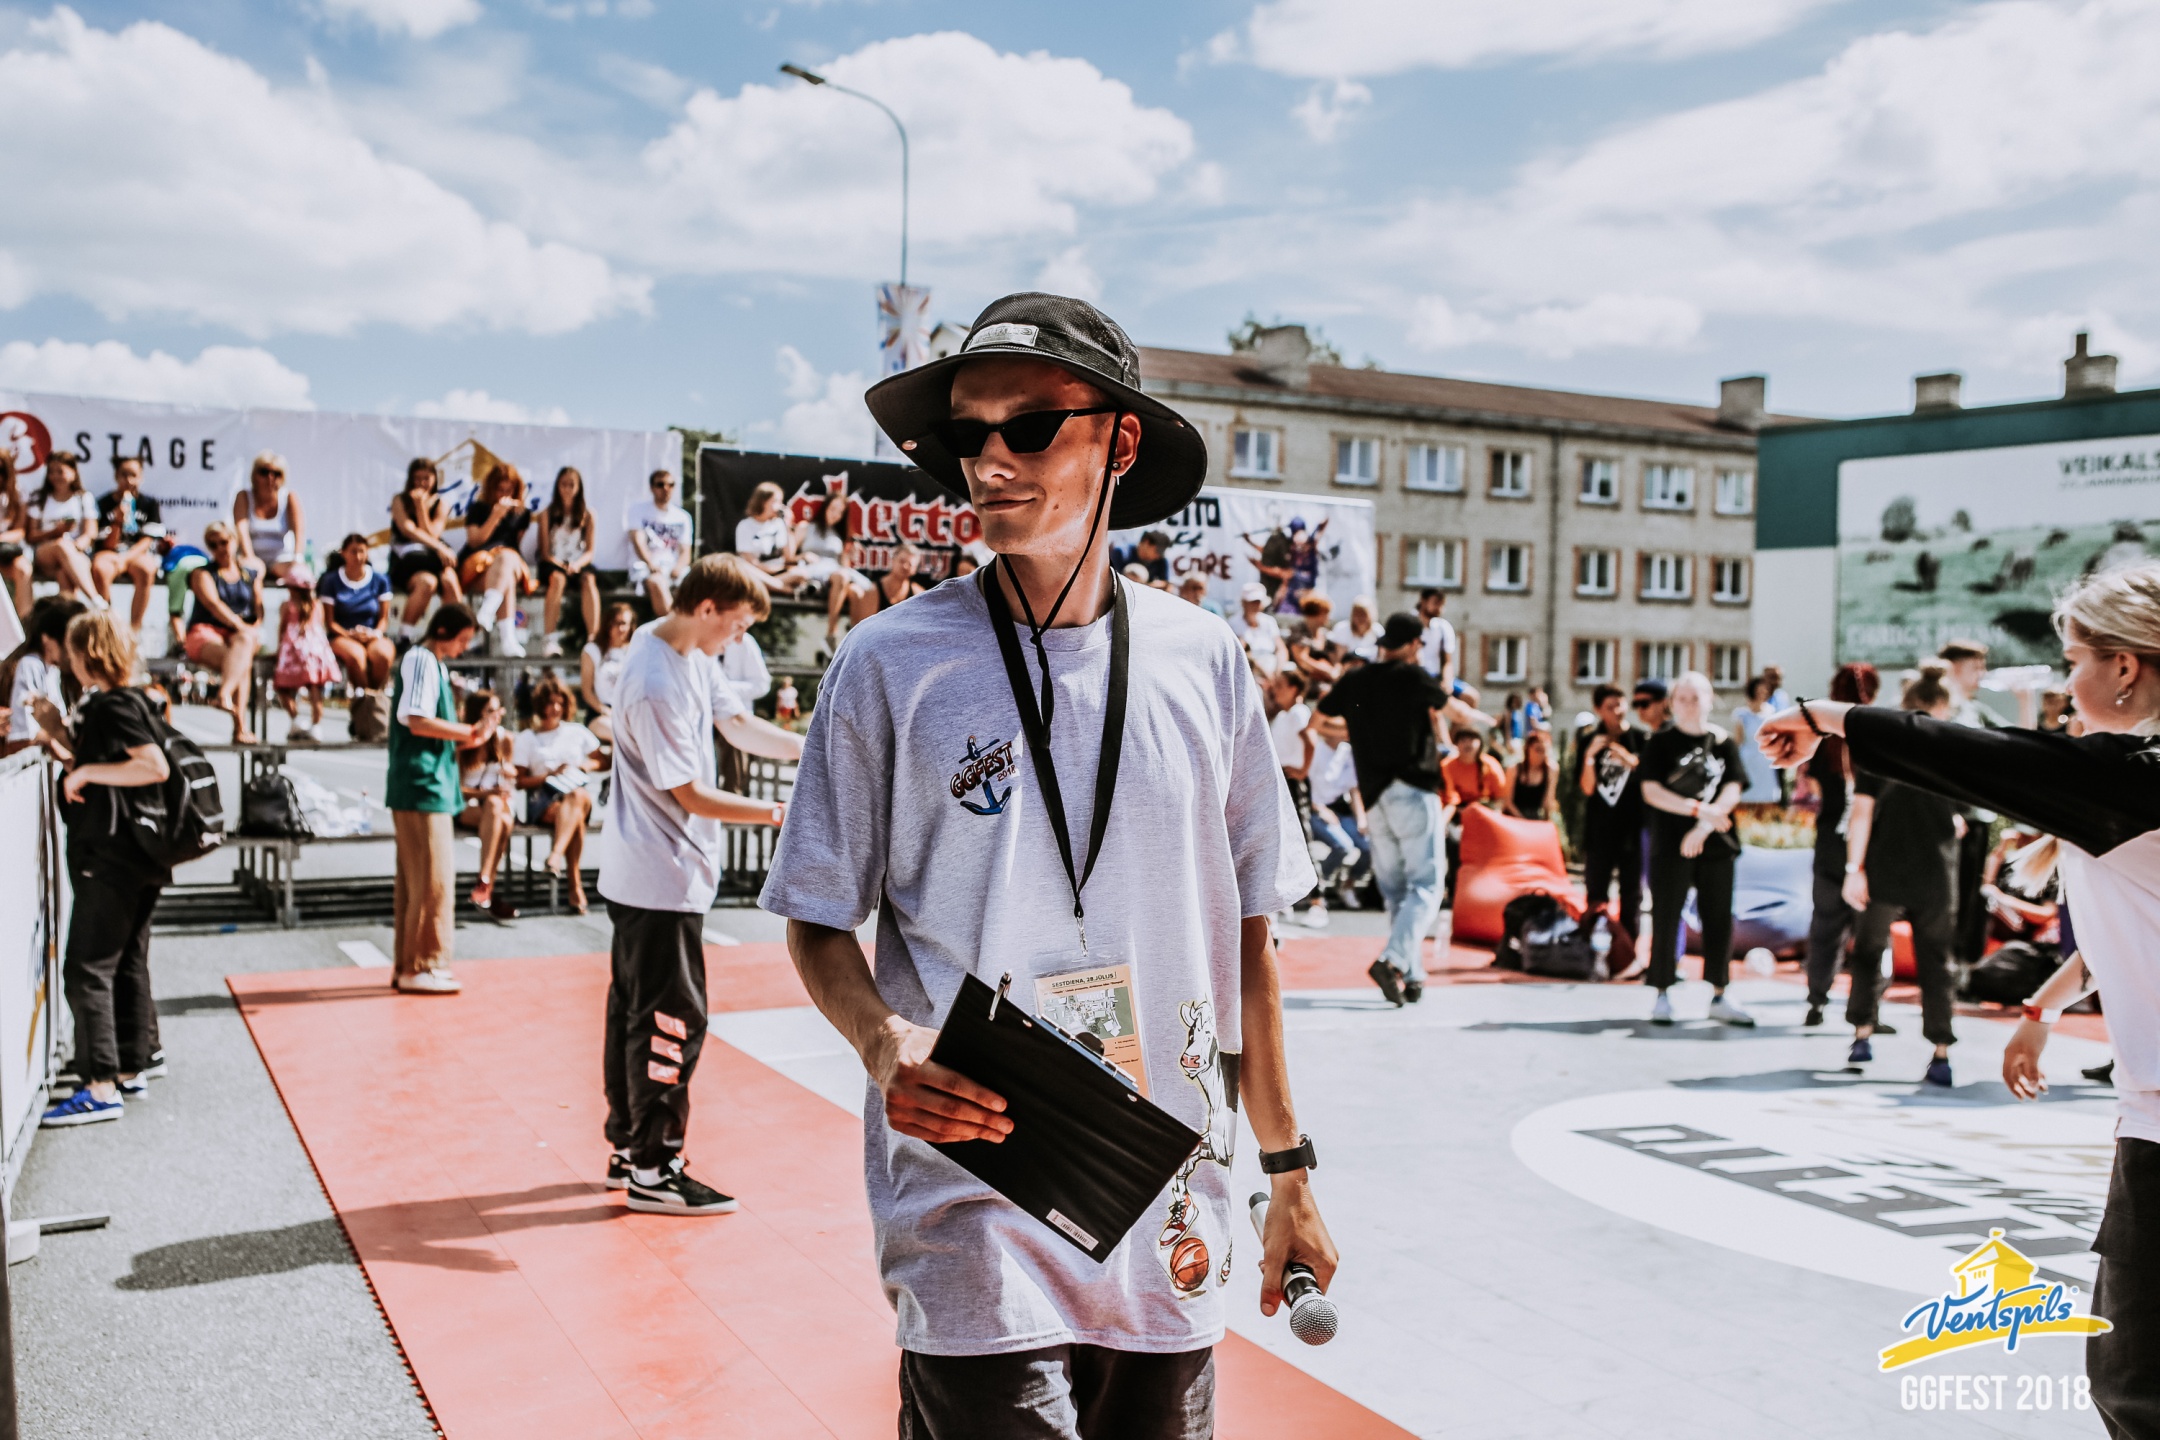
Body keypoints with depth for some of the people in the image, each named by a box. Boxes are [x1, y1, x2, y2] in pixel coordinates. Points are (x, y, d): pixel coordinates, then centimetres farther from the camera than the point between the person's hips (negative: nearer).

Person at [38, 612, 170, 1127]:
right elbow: (93, 758, 26)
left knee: (87, 969, -9)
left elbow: (155, 767, -26)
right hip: (131, 856, 10)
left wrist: (87, 772, -20)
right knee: (127, 964, 17)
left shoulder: (116, 705, -14)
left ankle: (102, 1088, -9)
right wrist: (59, 728, 15)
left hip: (112, 857, -10)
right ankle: (135, 1064, 26)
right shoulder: (107, 703, 16)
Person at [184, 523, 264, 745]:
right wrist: (241, 626, -21)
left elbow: (259, 608, 14)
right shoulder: (203, 574, 9)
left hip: (244, 633, 3)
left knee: (244, 643, -36)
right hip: (207, 632, -3)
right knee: (242, 662, -35)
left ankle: (224, 695, -53)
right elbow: (213, 604, -8)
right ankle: (240, 726, -50)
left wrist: (255, 629, -8)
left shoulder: (251, 575, 20)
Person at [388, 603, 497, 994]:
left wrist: (466, 737, 8)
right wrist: (469, 731, -10)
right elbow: (417, 721, -19)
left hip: (429, 786, 10)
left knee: (413, 881, 12)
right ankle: (422, 967, -3)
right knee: (433, 880, -7)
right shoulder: (421, 660, -9)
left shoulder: (433, 664, 20)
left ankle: (406, 965, 17)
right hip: (423, 786, -10)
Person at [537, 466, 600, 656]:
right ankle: (550, 639, -42)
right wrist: (560, 564, -16)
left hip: (578, 564, 1)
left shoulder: (587, 515, 11)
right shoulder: (547, 514, 8)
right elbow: (545, 551, 3)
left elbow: (589, 552, 5)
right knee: (558, 578, -36)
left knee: (589, 580, -34)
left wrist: (578, 563, -16)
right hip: (554, 564, -1)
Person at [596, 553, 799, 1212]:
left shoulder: (689, 651, 5)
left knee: (634, 1008, 16)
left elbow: (737, 724, 14)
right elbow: (689, 796, -21)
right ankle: (652, 1172, 8)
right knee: (671, 1018, -2)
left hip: (639, 871, 10)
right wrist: (783, 814, -18)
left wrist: (812, 751, 2)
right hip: (662, 878, -10)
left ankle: (627, 1148, 28)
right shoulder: (655, 684, -24)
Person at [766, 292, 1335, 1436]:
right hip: (971, 1219, -3)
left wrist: (1288, 1174, 12)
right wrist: (885, 1042, -19)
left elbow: (1245, 934, 9)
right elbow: (818, 925, 2)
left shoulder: (1202, 661, 3)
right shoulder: (890, 663, -4)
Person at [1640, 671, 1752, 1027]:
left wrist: (1702, 829, -15)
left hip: (1716, 843, 2)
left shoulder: (1724, 743, 7)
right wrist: (1699, 809, -18)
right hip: (1670, 844, -2)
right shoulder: (1659, 743, 2)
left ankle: (1718, 997, 12)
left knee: (1719, 920, 4)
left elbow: (1731, 791, -2)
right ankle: (1663, 996, 8)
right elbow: (1651, 791, -8)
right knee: (1666, 920, -1)